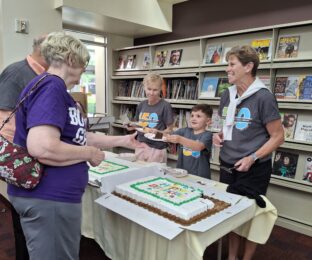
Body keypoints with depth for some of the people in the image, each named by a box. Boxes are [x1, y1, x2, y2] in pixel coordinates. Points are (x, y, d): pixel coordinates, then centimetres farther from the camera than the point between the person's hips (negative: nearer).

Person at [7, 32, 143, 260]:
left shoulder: (56, 89, 13)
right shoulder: (51, 87, -19)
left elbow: (74, 137, 17)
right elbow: (42, 147, -33)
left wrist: (122, 140, 16)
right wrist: (90, 153, -17)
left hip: (52, 194, 10)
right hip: (48, 197, -10)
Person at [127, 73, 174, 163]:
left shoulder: (165, 106, -11)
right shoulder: (141, 105, 5)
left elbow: (169, 130, -8)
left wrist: (158, 132, -25)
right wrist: (130, 126, -2)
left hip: (156, 148, -5)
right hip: (140, 146, 5)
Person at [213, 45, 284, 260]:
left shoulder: (263, 97, -16)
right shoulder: (228, 95, 3)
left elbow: (278, 137, -12)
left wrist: (253, 158, -21)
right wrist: (219, 135, -3)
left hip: (254, 170, -6)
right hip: (228, 166, 6)